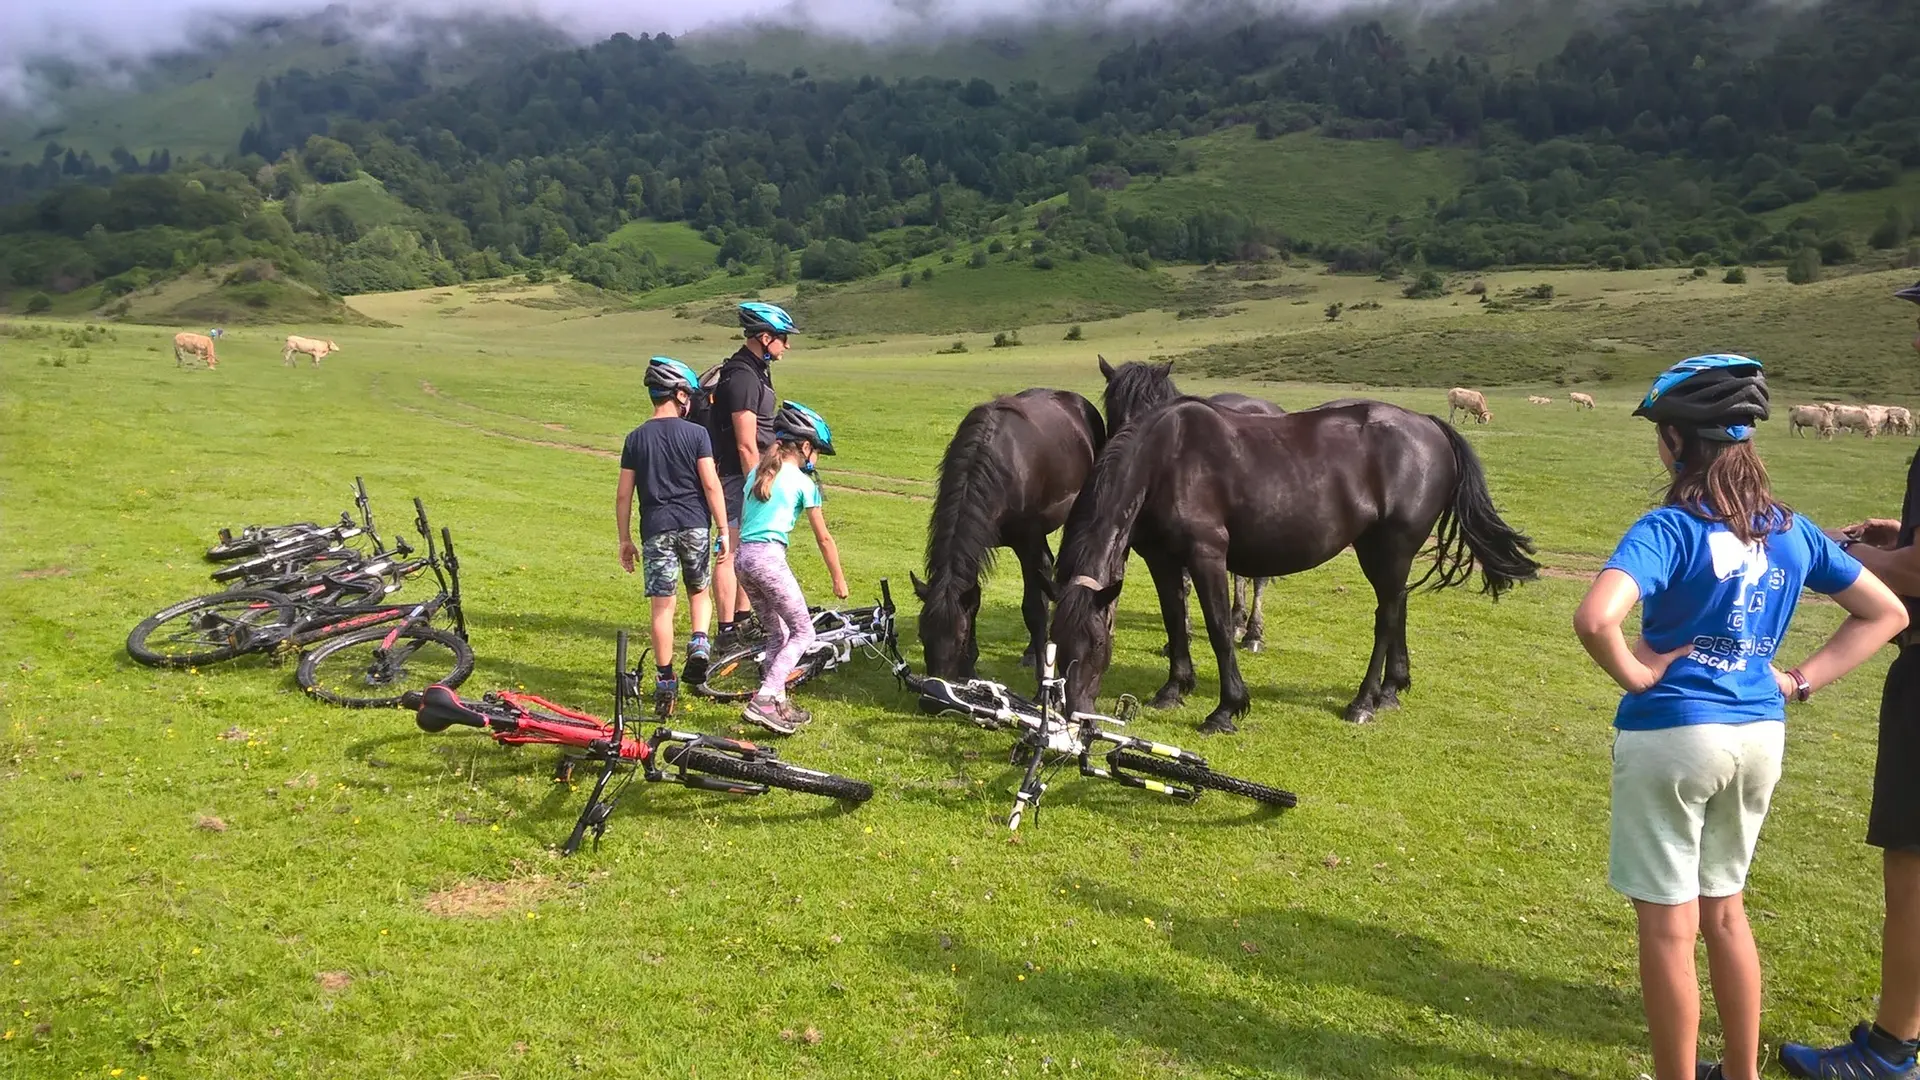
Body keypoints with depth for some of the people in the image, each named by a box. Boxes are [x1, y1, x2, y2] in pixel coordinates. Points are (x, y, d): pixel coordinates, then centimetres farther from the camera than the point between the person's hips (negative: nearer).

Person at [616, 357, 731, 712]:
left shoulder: (636, 439, 4)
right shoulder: (696, 433, -2)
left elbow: (623, 495, 4)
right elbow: (711, 486, -7)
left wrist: (625, 539, 12)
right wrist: (724, 530, -2)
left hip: (656, 529, 1)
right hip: (694, 524, -1)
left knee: (662, 605, 2)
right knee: (699, 592, 21)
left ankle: (665, 680, 3)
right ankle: (699, 643, -2)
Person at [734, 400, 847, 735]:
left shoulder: (757, 473, 19)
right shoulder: (803, 482, 0)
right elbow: (823, 538, 4)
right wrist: (839, 580, 13)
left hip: (742, 556, 7)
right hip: (769, 557, -7)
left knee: (777, 633, 18)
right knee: (803, 633, 1)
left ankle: (777, 704, 19)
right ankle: (763, 701, -12)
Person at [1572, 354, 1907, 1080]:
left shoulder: (1668, 529, -17)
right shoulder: (1790, 530, 3)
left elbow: (1594, 619, -34)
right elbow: (1886, 613, 13)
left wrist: (1635, 675, -16)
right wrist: (1801, 680, 8)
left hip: (1671, 736, -7)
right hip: (1759, 737, 7)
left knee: (1667, 927, 8)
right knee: (1723, 911, 23)